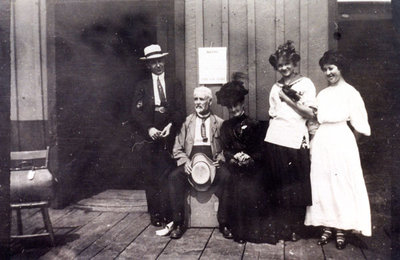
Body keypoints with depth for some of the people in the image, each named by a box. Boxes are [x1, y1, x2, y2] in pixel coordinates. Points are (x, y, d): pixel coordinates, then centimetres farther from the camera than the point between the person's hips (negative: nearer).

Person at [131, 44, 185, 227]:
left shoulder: (175, 85, 14)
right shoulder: (142, 86, 12)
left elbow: (181, 110, 4)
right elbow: (136, 112, 1)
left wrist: (171, 125, -14)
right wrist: (149, 128, -15)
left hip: (170, 136, 0)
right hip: (150, 137, 0)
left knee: (169, 176, -3)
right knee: (151, 177, 0)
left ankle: (167, 213, 6)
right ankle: (155, 214, 8)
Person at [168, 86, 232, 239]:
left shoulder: (219, 123, 12)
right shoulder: (187, 122, 13)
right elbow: (178, 148, 9)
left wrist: (220, 159, -13)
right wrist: (185, 161, -9)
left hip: (212, 163, -1)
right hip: (190, 163, 1)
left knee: (226, 177, -31)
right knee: (173, 177, -28)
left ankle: (224, 223, -17)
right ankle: (178, 223, -17)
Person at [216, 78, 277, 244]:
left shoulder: (254, 125, 9)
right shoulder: (226, 126, 16)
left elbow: (260, 150, 4)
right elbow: (225, 150, 10)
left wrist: (250, 158, -14)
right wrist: (235, 157, -10)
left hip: (253, 167, -1)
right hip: (235, 168, 1)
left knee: (254, 191, -19)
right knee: (239, 190, -18)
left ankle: (258, 229, -7)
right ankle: (241, 231, -7)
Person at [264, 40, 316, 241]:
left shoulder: (305, 83, 3)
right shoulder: (276, 88, 17)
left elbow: (310, 113, -6)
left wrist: (288, 100, -8)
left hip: (296, 141, -4)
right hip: (275, 141, 4)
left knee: (297, 187, 1)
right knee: (280, 186, 7)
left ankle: (296, 229, 13)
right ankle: (282, 228, 16)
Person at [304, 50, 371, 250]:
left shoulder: (350, 92, -4)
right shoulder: (322, 94, 12)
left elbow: (360, 125, -5)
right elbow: (317, 120, 13)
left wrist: (347, 139, 1)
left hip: (341, 142, -5)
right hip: (321, 143, 5)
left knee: (341, 185, 2)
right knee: (322, 184, 7)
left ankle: (341, 229, 14)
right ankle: (327, 226, 19)